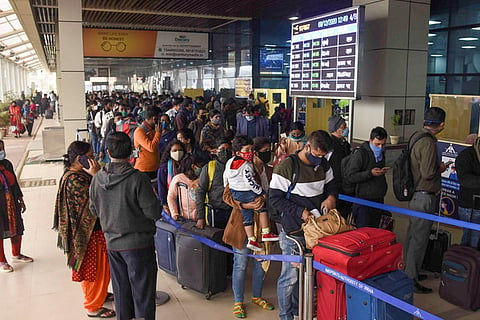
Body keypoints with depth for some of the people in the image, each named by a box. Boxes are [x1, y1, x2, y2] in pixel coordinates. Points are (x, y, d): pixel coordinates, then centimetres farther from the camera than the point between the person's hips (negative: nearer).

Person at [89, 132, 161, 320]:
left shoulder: (97, 179, -4)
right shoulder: (138, 179, -20)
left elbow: (94, 211, 8)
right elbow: (154, 212, -18)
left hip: (112, 243, 5)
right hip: (138, 243, -5)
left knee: (121, 290, 20)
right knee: (142, 290, 7)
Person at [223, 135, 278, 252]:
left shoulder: (229, 162, 5)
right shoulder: (246, 166, -22)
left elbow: (225, 176, 16)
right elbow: (250, 182, -26)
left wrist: (227, 186, 32)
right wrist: (261, 192, -15)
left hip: (235, 194, 8)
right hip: (247, 194, -8)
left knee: (247, 216, 14)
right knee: (263, 209, 6)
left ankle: (251, 240, 17)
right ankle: (266, 233, 8)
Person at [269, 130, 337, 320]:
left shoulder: (323, 165, 5)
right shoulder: (287, 167, -16)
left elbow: (331, 185, 19)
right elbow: (274, 198, -15)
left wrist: (331, 197, -4)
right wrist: (300, 212, -20)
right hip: (293, 231, -7)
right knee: (291, 275, 1)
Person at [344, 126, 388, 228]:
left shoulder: (381, 153, 13)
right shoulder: (360, 154, -12)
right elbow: (350, 176, -18)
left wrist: (383, 171, 10)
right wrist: (370, 173, -24)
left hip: (378, 199, 7)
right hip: (364, 200, -7)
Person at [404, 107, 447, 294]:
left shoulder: (416, 136, 8)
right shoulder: (428, 142, -21)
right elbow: (428, 173, -25)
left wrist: (436, 166, 12)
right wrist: (440, 169, -6)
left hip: (415, 194, 10)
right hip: (424, 197, -10)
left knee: (412, 235, 19)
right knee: (419, 239, -1)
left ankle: (409, 271, 33)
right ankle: (411, 280, 8)